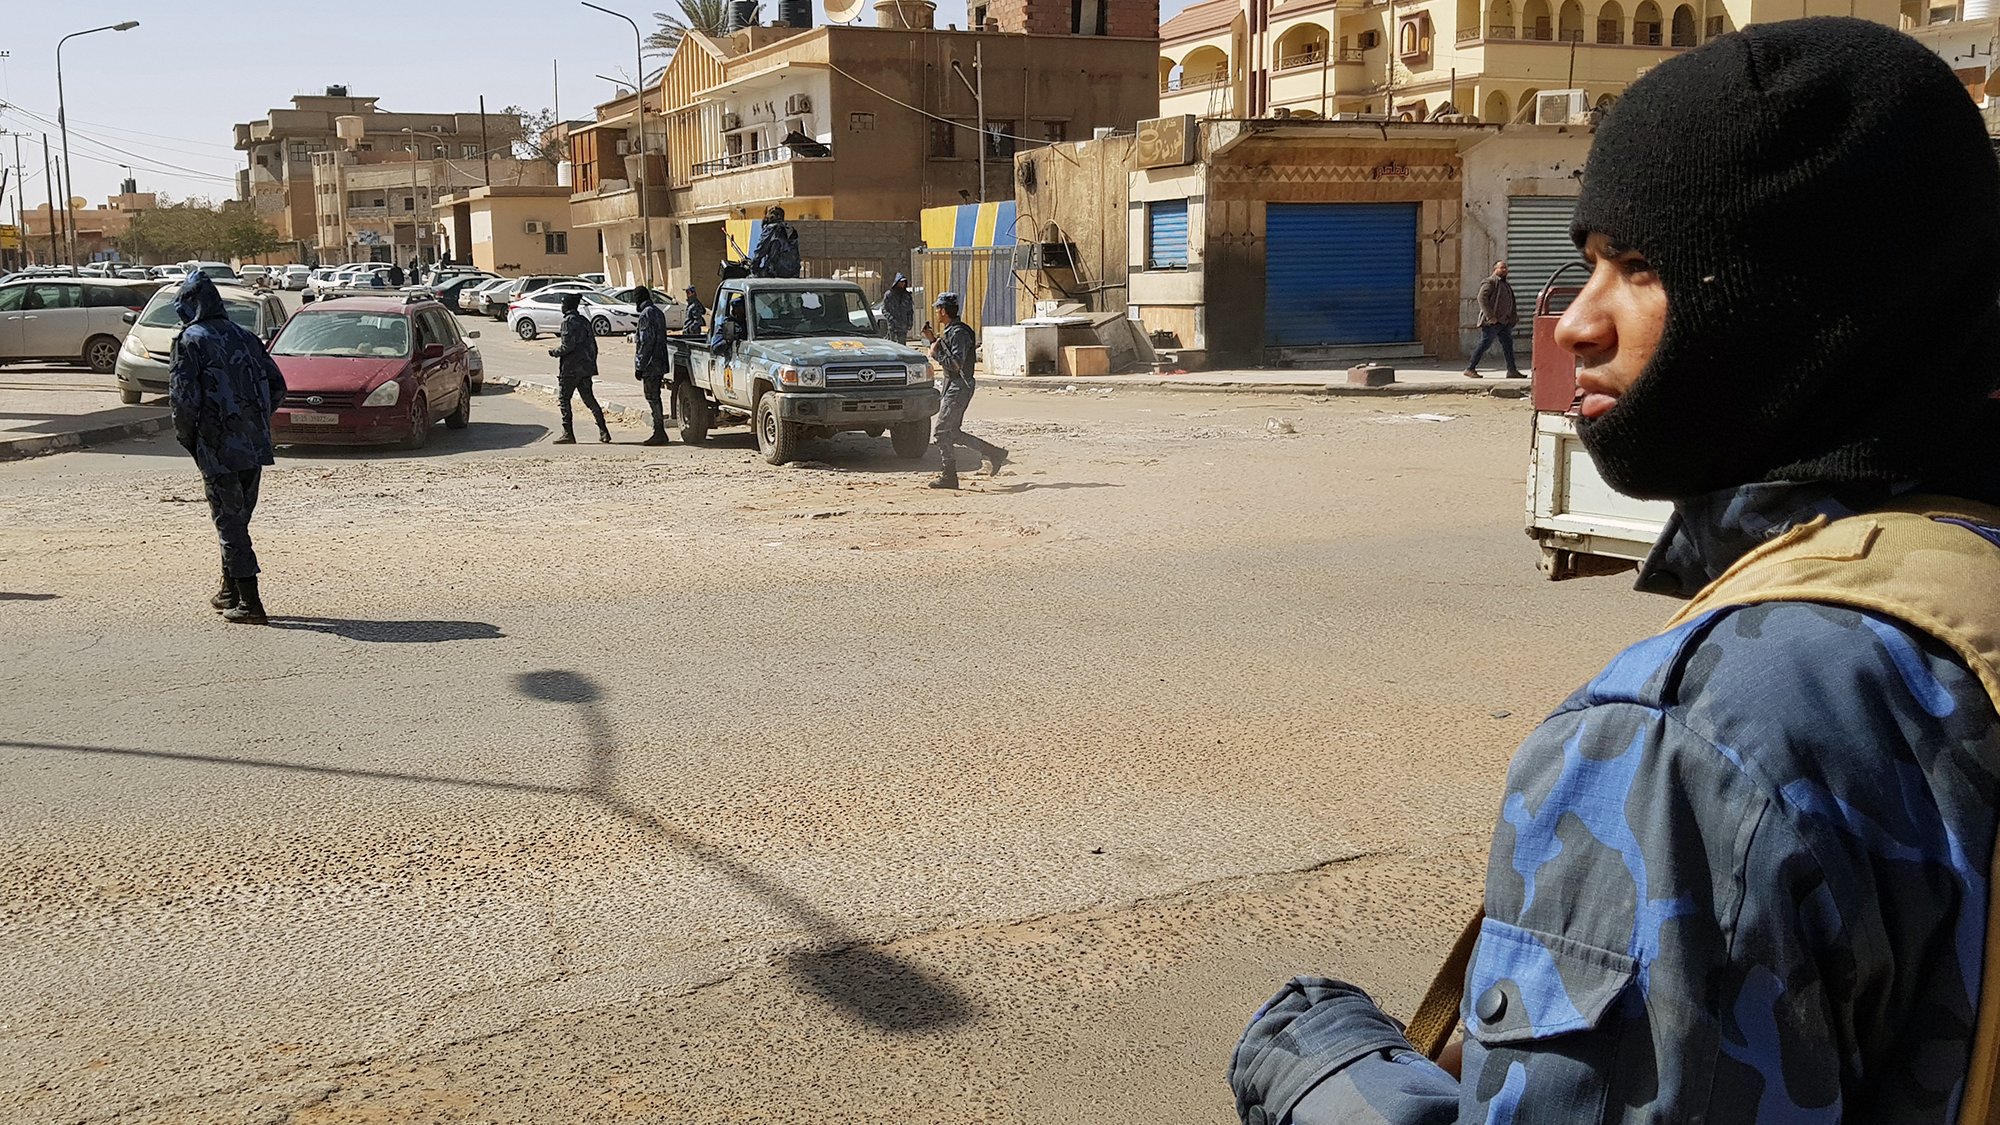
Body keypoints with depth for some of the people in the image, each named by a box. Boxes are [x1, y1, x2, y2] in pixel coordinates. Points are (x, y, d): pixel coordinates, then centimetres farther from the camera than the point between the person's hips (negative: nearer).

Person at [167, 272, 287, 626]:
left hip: (218, 448, -6)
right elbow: (277, 387, 11)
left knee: (230, 523, -2)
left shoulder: (190, 340, -6)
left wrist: (185, 437, 1)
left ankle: (250, 603, -4)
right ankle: (230, 590, 31)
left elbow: (184, 396, -14)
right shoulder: (245, 337, 12)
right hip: (255, 446, 6)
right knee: (237, 519, 19)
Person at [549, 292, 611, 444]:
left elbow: (568, 346, -19)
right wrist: (591, 363, 21)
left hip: (571, 369, -8)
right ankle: (603, 432, 4)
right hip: (586, 368, 8)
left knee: (564, 400, 1)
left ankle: (568, 434, -1)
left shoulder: (568, 321, -12)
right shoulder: (584, 321, 13)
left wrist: (554, 351, -2)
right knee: (589, 399, 10)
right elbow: (593, 345, 15)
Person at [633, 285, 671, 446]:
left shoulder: (646, 314, -14)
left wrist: (639, 366, -17)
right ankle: (660, 432, 16)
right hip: (660, 363, 10)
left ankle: (659, 433, -8)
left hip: (651, 364, -10)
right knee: (655, 398, 14)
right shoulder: (658, 312, 16)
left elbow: (646, 342, -19)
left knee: (652, 398, -7)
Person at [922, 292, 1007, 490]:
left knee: (943, 431, -8)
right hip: (953, 385, 10)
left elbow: (956, 364, -25)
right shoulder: (950, 331, 15)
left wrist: (935, 353, -14)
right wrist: (933, 340, 16)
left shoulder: (958, 332, -17)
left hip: (959, 387, -10)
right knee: (952, 433, 11)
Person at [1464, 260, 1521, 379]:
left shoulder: (1505, 284, 22)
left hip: (1504, 322, 9)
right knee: (1484, 345, -6)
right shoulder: (1490, 282, -8)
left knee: (1508, 344, 4)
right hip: (1491, 322, -9)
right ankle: (1470, 369, 0)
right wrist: (1490, 316, -25)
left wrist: (1514, 316, 19)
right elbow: (1482, 298, -19)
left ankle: (1512, 371, 5)